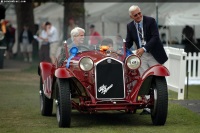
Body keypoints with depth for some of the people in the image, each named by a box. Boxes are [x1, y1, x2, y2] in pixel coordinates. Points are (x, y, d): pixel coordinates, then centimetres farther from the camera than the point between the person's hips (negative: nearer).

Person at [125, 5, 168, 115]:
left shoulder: (150, 21, -7)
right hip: (141, 55, 4)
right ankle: (146, 107, -3)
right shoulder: (130, 26, 7)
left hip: (154, 54, -4)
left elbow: (155, 37, -16)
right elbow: (128, 43, 13)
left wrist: (144, 48, -26)